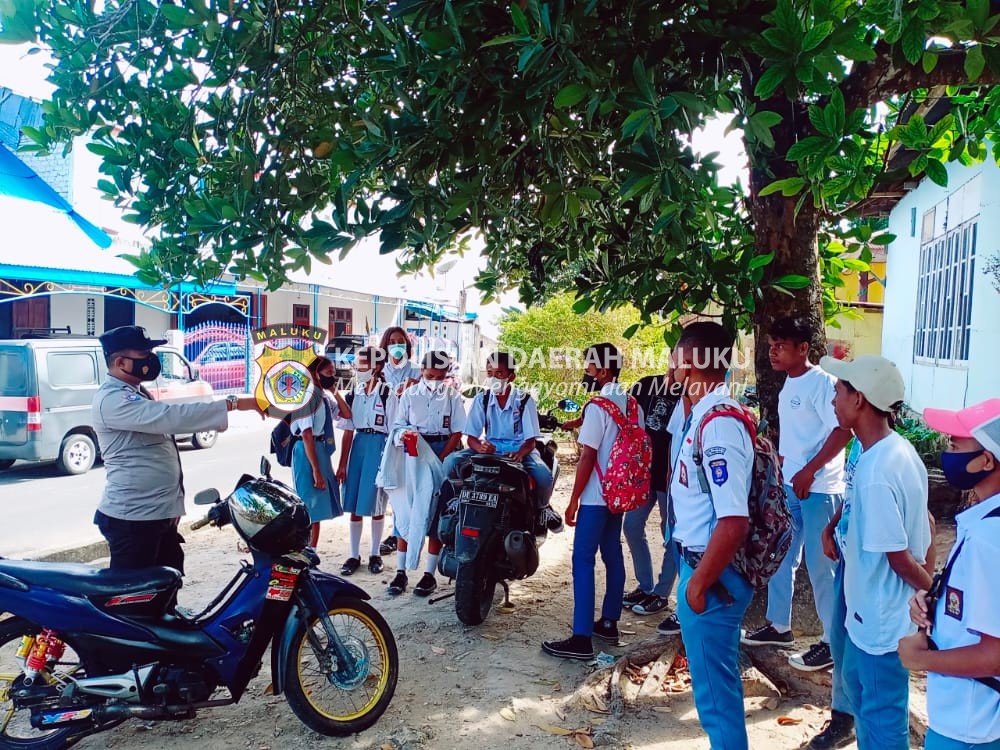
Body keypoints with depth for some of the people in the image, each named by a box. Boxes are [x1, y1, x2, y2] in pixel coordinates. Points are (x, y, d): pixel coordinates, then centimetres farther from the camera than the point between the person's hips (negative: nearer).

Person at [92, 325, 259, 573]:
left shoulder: (135, 393, 15)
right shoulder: (112, 399, -19)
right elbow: (171, 416, -30)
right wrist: (232, 403, -28)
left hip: (160, 513, 10)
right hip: (132, 518, -10)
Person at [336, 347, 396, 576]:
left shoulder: (387, 394, -8)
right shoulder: (354, 393, 6)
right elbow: (348, 431, 8)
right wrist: (342, 464, 6)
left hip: (379, 447, -4)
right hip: (358, 445, 5)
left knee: (376, 505, 4)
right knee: (354, 505, 7)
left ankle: (375, 555, 21)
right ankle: (354, 555, 19)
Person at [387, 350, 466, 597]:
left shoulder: (453, 396, 3)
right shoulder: (409, 394, 7)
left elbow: (457, 432, -1)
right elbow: (398, 425, 6)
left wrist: (440, 460, -12)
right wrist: (405, 434, -18)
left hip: (443, 454, -1)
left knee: (437, 513, 1)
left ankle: (430, 573, 8)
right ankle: (400, 571, 7)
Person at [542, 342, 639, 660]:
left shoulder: (598, 406, -16)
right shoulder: (633, 405, 9)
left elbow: (587, 457, -17)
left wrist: (573, 500, -12)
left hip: (597, 496, -9)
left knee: (583, 560, -6)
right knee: (613, 556, 15)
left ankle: (582, 639, -6)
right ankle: (609, 623, 25)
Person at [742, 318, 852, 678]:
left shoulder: (822, 382, -15)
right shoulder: (788, 385, 12)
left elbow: (843, 430, -21)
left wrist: (810, 471, -22)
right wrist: (780, 470, 14)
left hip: (819, 490, -9)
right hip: (788, 486, 9)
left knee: (820, 566, 1)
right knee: (778, 558, 16)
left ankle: (833, 641, 15)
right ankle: (778, 626, 31)